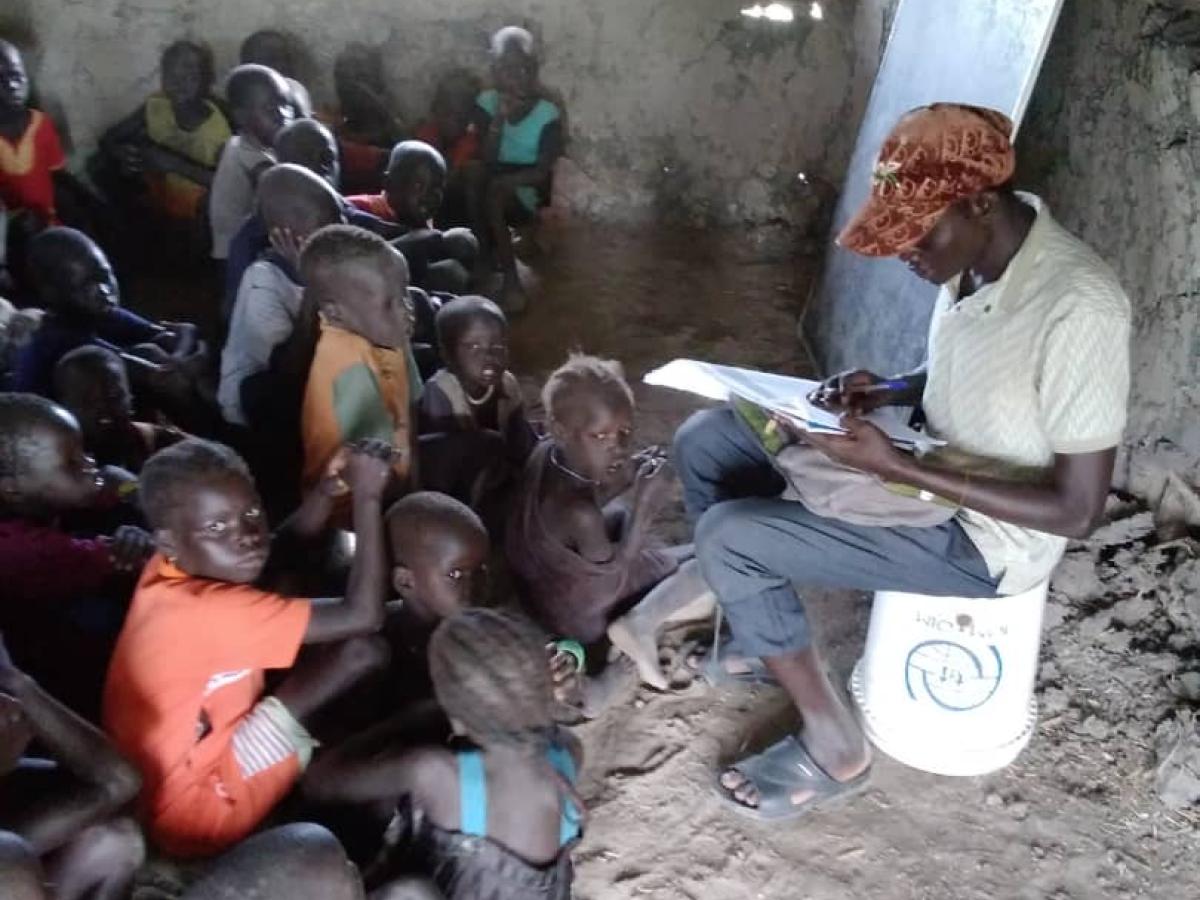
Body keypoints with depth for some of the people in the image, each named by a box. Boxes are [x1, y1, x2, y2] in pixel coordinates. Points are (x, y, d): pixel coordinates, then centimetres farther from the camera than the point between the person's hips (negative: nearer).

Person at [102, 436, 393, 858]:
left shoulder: (173, 572, -6)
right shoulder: (206, 608, -31)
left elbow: (292, 541, 7)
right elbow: (362, 616, -31)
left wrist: (333, 483, -12)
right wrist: (366, 497, -25)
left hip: (202, 755, 9)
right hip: (197, 810, -9)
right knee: (359, 650, -16)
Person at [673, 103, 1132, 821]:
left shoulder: (1079, 307, -29)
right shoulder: (972, 256, -3)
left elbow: (1078, 510, -25)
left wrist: (897, 467, -28)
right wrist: (886, 393, -5)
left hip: (986, 538, -9)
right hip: (928, 476, 9)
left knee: (728, 537, -20)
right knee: (706, 438, 2)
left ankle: (835, 747, -1)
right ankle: (757, 632, 17)